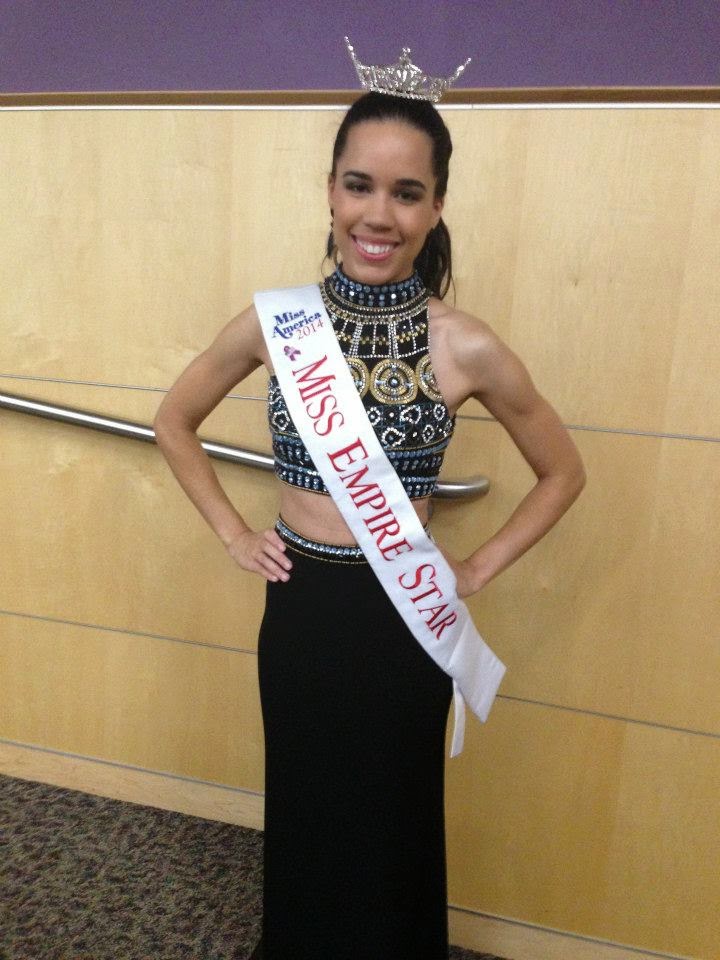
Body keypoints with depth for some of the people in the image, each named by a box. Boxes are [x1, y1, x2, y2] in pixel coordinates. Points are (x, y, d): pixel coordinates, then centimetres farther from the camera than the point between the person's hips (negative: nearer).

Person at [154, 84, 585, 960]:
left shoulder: (466, 349, -13)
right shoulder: (273, 323, -7)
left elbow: (563, 473, 1)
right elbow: (174, 423, 8)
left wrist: (476, 570, -4)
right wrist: (232, 533, 1)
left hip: (401, 615, -2)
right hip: (298, 609, 2)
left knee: (390, 822, 19)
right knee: (303, 813, 23)